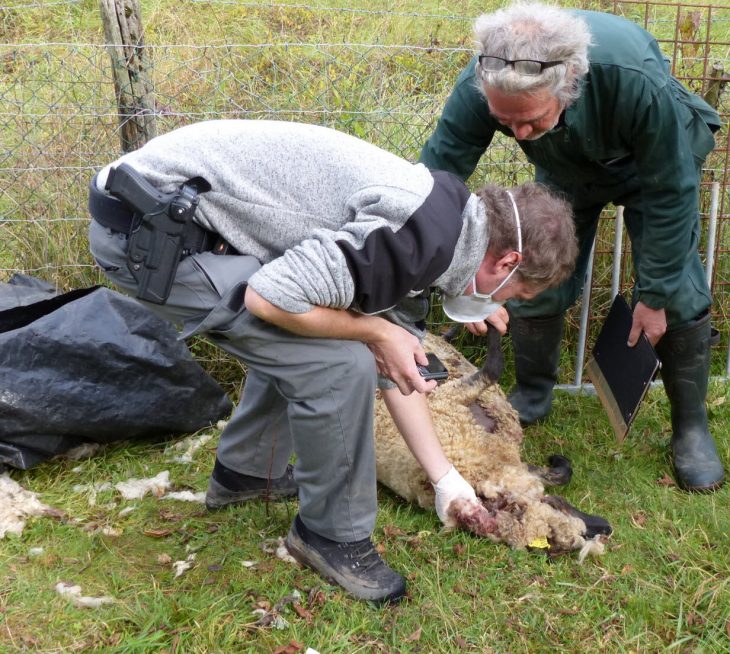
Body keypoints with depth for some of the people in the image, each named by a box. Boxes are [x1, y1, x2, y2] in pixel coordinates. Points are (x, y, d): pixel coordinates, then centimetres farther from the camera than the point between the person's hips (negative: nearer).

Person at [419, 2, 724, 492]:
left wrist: (655, 295, -22)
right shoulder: (479, 86, -38)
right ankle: (533, 396, 23)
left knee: (679, 298, -7)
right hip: (566, 169, 3)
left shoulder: (637, 78, -46)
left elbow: (670, 194, -31)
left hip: (658, 159, -2)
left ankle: (691, 426, 12)